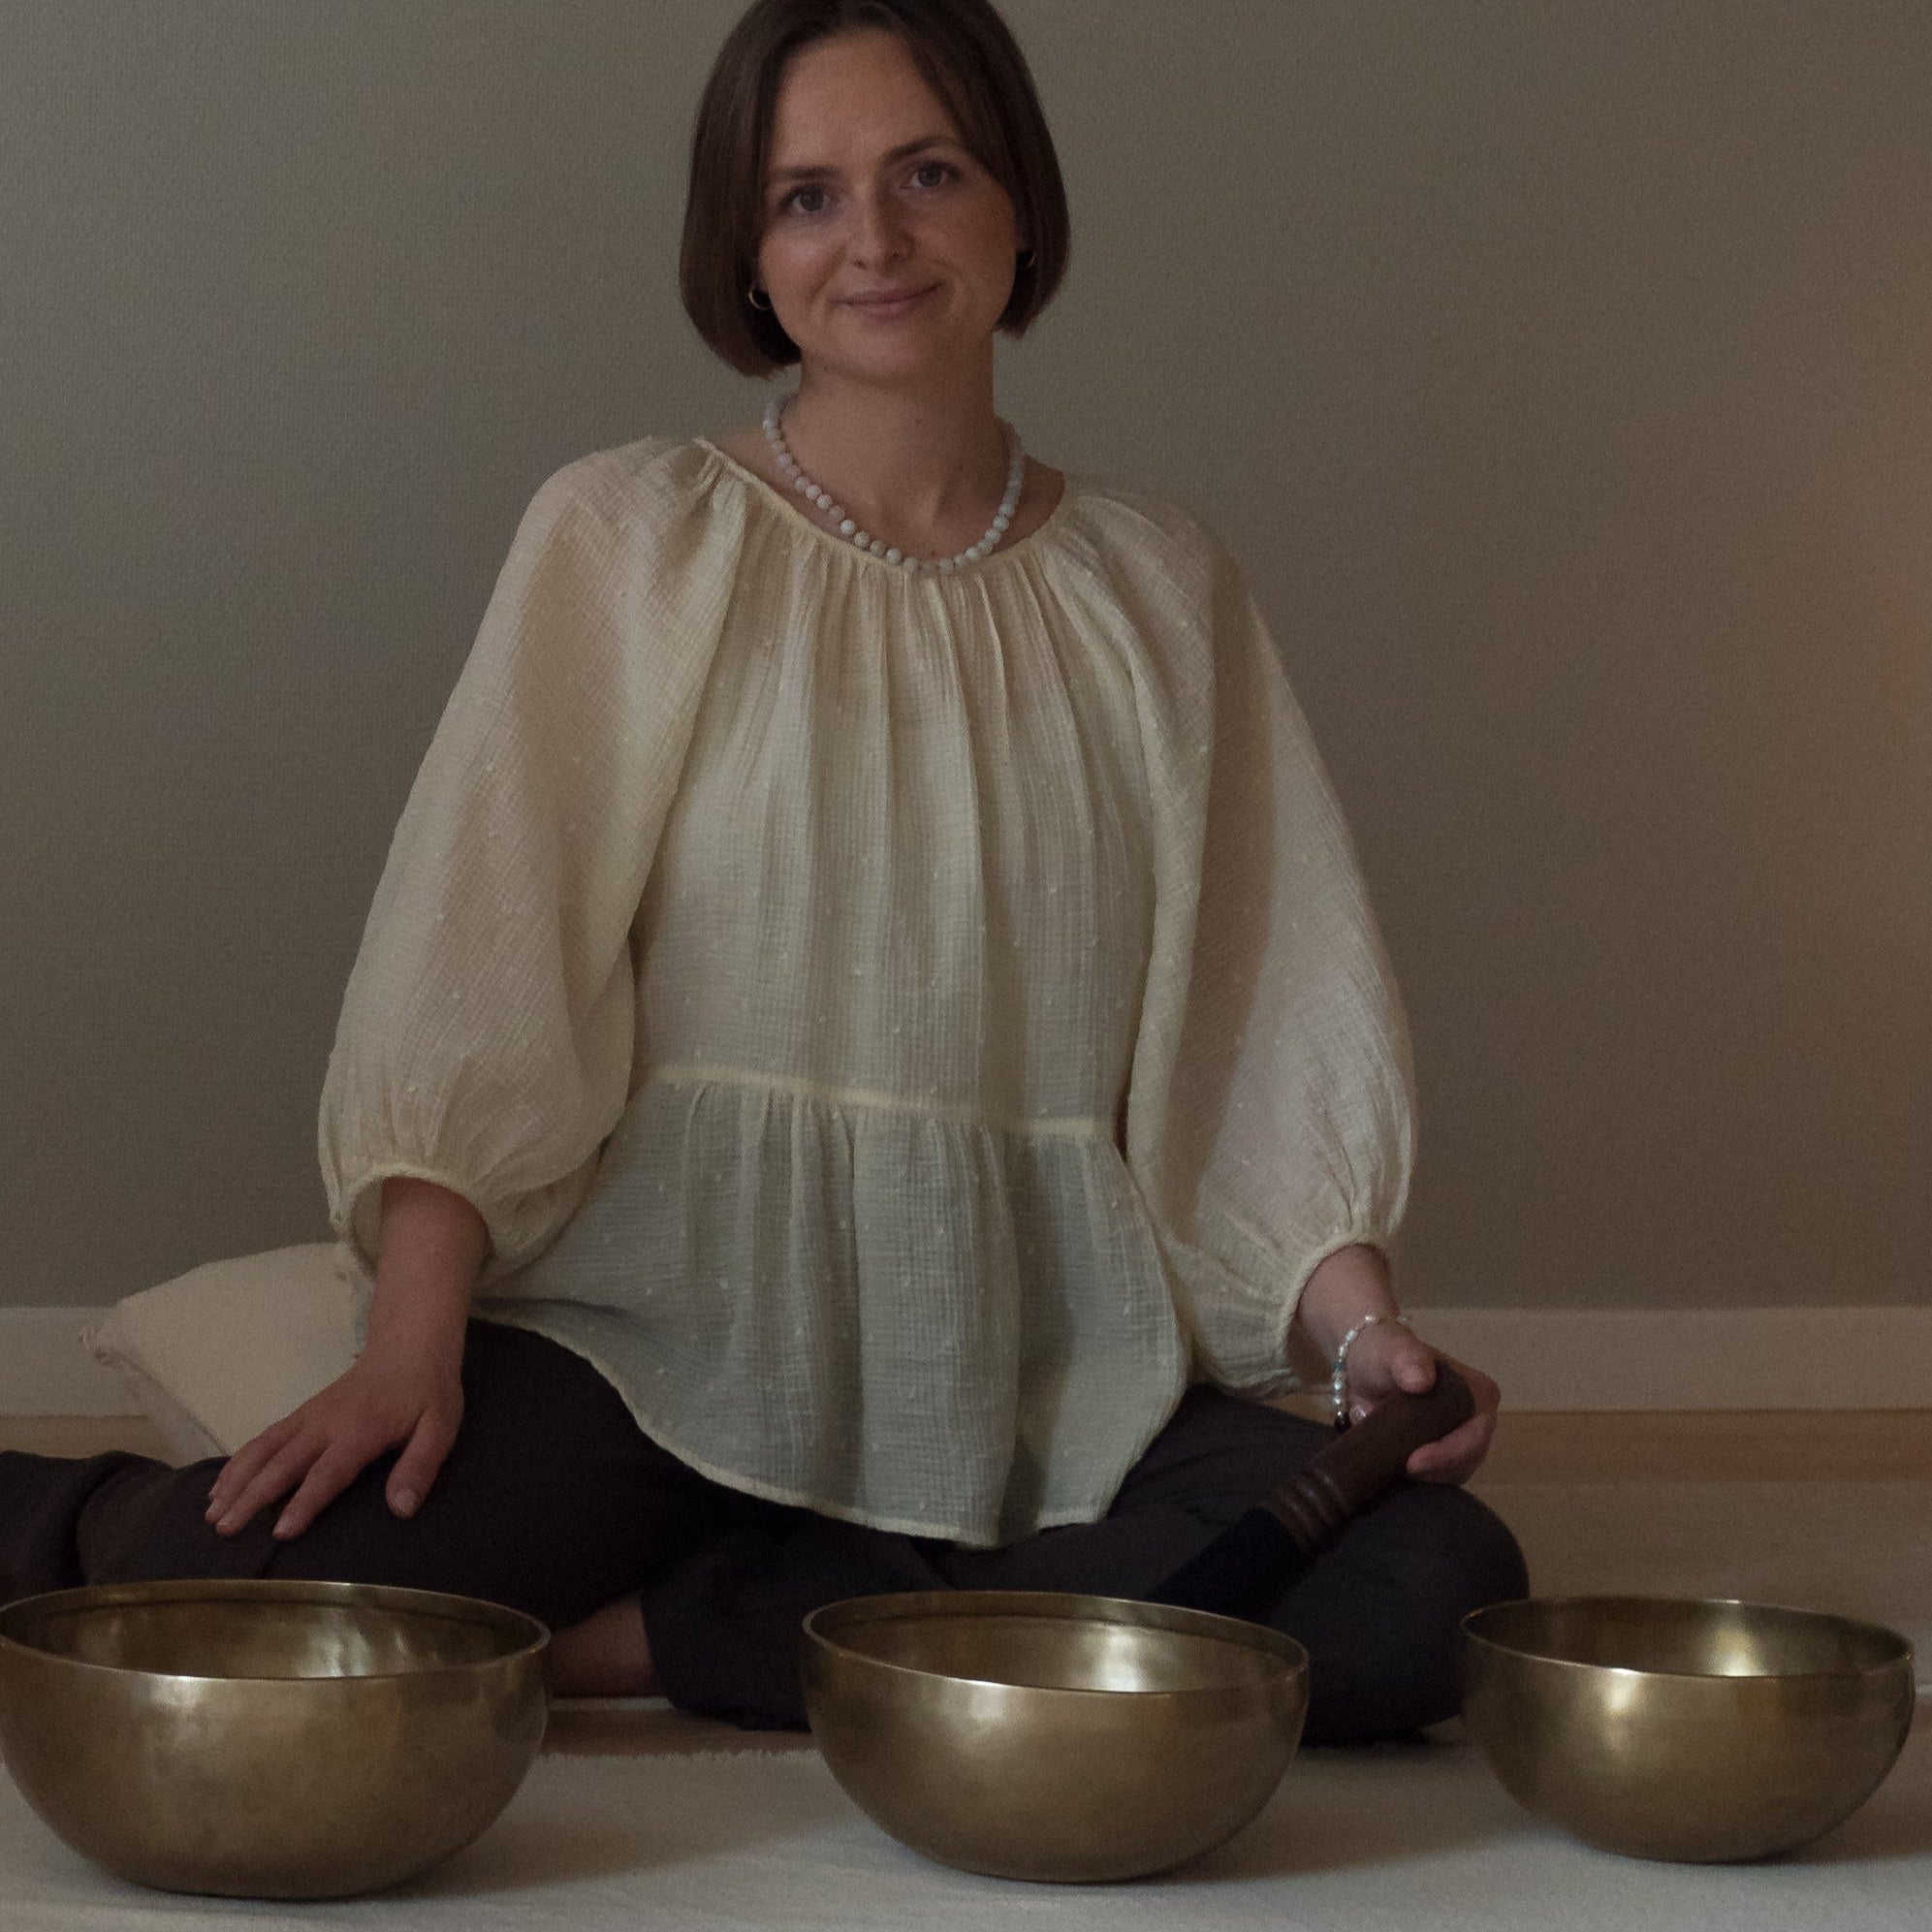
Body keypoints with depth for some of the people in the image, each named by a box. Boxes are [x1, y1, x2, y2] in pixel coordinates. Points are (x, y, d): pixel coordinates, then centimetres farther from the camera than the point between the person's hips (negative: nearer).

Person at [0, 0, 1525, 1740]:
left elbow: (1271, 1007, 11)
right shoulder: (630, 537, 6)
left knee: (1444, 1594, -26)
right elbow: (477, 949, -3)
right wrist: (411, 1342, -16)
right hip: (656, 1315, -4)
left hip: (1041, 1367, 4)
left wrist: (1358, 1313, -7)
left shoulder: (1158, 594, 14)